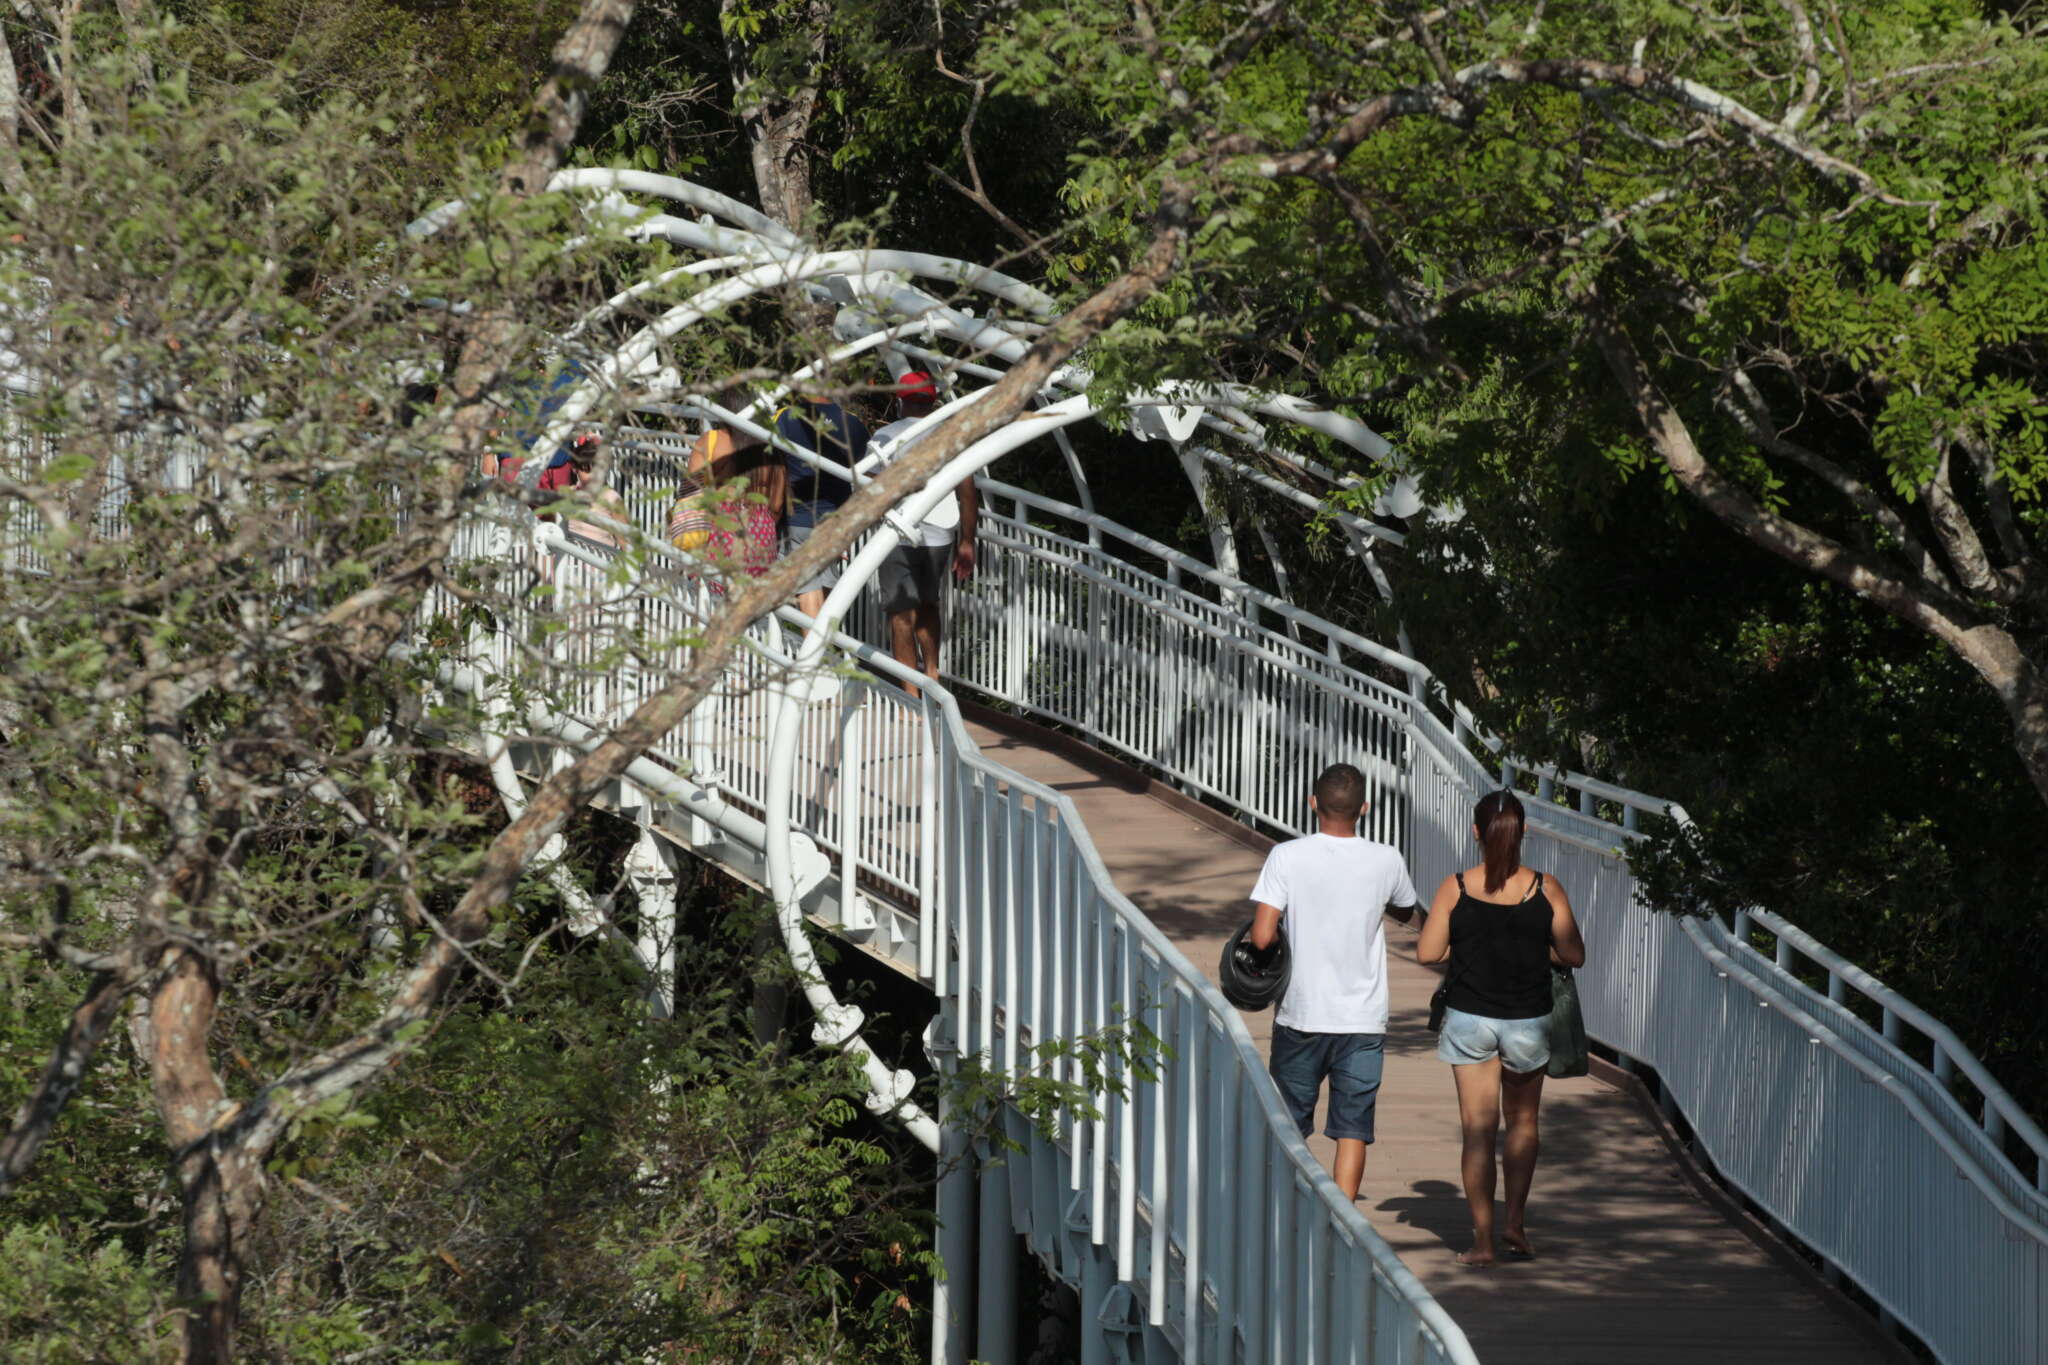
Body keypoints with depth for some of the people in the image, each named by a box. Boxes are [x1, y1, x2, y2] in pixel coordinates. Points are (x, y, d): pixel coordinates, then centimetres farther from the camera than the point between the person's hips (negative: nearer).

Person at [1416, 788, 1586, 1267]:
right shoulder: (1545, 890, -9)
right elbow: (1574, 955, -6)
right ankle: (1516, 1220, 11)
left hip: (1470, 1020, 0)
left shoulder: (1455, 889, -9)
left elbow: (1428, 952, -6)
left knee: (1478, 1128, 5)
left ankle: (1483, 1238, 4)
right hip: (1527, 1023, 0)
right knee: (1522, 1122, 20)